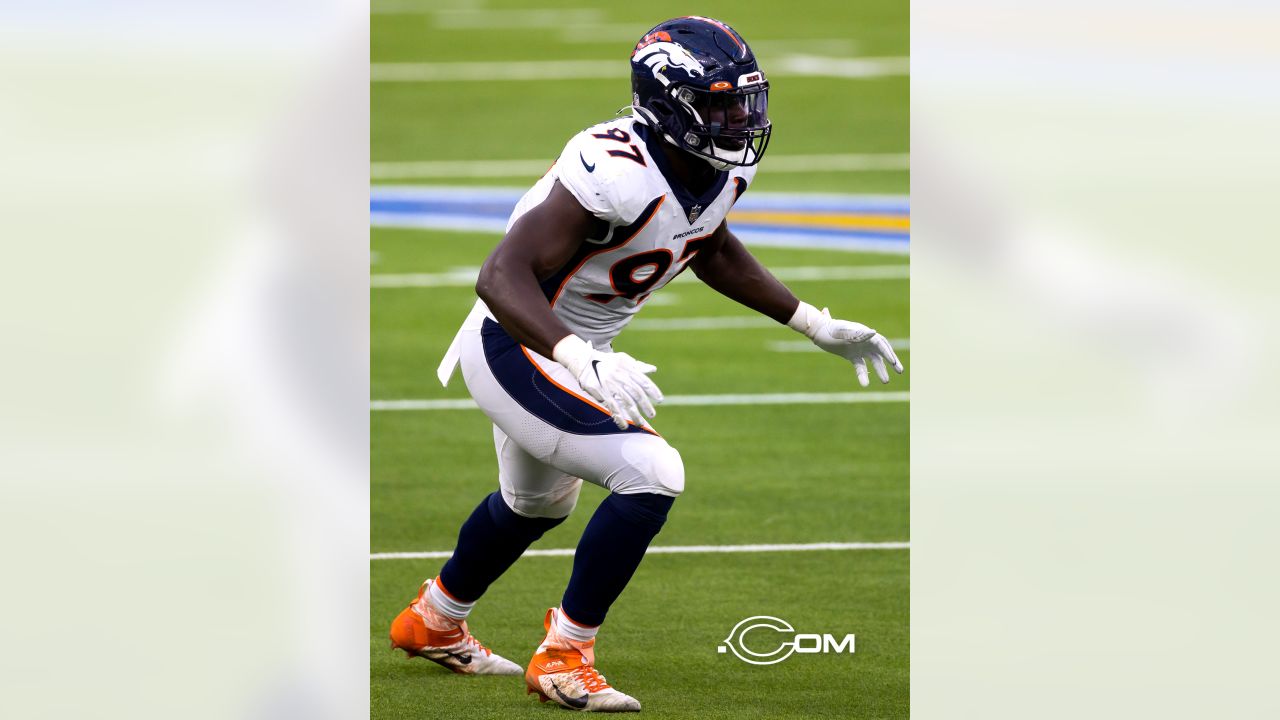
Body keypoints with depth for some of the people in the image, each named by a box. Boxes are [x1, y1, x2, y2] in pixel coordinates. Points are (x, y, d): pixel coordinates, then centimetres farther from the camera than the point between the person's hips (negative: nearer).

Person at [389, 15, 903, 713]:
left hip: (568, 353, 10)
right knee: (651, 473, -21)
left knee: (536, 504, 31)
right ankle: (563, 656, -7)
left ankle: (433, 623, 56)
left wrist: (817, 325, 15)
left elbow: (712, 251, 17)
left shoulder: (719, 171, -7)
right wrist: (584, 364, -53)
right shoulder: (617, 174, -35)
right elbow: (503, 276, -40)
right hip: (515, 355, -10)